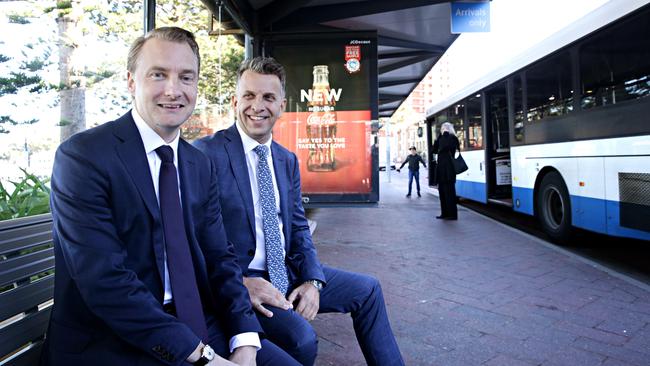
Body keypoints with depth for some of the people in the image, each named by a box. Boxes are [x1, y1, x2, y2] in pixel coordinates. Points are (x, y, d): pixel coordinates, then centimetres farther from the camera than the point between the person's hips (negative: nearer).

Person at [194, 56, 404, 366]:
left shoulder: (288, 160, 10)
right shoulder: (206, 153, -11)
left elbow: (298, 228, 10)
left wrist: (312, 280, -6)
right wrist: (241, 282, -22)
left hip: (286, 272, 7)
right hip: (235, 280, -7)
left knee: (367, 289, 7)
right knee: (300, 337, -28)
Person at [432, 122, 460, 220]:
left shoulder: (452, 138, -5)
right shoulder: (442, 139, 20)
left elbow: (445, 146, -23)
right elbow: (434, 150, 14)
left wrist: (445, 134, -9)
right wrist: (438, 137, 11)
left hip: (448, 169, -9)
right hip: (441, 168, 9)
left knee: (449, 191, -8)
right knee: (442, 191, 9)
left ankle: (452, 214, -4)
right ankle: (445, 213, 15)